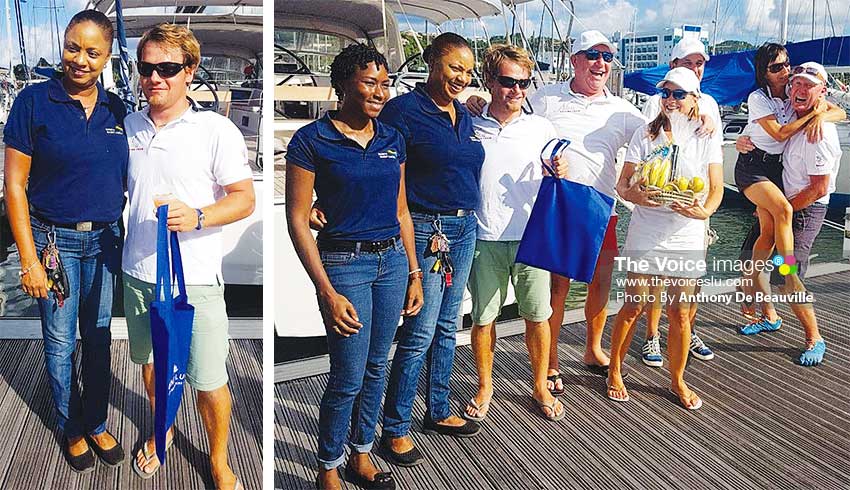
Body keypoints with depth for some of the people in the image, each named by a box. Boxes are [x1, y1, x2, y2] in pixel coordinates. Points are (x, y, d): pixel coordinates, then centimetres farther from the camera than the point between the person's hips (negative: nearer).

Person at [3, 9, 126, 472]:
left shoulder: (116, 109, 3)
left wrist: (127, 240, 7)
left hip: (104, 240, 4)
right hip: (54, 240, -3)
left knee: (98, 336, 14)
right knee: (61, 342, 8)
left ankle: (96, 423, 31)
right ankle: (71, 429, 28)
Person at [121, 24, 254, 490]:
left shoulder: (216, 130, -9)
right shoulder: (128, 126, 6)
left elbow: (244, 199, -9)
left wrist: (197, 216, -25)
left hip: (195, 278, -5)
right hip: (138, 272, 5)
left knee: (209, 383, 1)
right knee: (150, 363, 23)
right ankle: (162, 429, 49)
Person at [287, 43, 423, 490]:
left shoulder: (391, 140, 7)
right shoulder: (311, 141, -10)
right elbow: (297, 220, -11)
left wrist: (414, 273, 10)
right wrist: (328, 292, -16)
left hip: (392, 260, 6)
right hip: (344, 263, -5)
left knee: (376, 366, 14)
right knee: (348, 378, -1)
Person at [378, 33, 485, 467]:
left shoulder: (463, 114, 13)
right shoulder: (404, 110, -11)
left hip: (465, 227, 8)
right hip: (426, 230, -8)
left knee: (447, 327, 15)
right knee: (420, 332, -4)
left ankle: (438, 412, 30)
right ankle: (394, 429, 9)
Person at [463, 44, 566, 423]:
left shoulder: (541, 128, 5)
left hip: (530, 237, 1)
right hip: (483, 239, 0)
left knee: (537, 316, 7)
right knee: (483, 318, 8)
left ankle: (541, 387, 27)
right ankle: (485, 388, 28)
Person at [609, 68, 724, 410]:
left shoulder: (706, 140, 5)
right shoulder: (645, 135, 2)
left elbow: (716, 189, 1)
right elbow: (622, 183, -2)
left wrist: (704, 211, -21)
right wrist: (635, 195, -25)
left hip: (685, 236, 1)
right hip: (645, 233, -1)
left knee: (679, 314, 7)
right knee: (633, 306, 2)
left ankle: (677, 381, 25)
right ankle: (614, 372, 21)